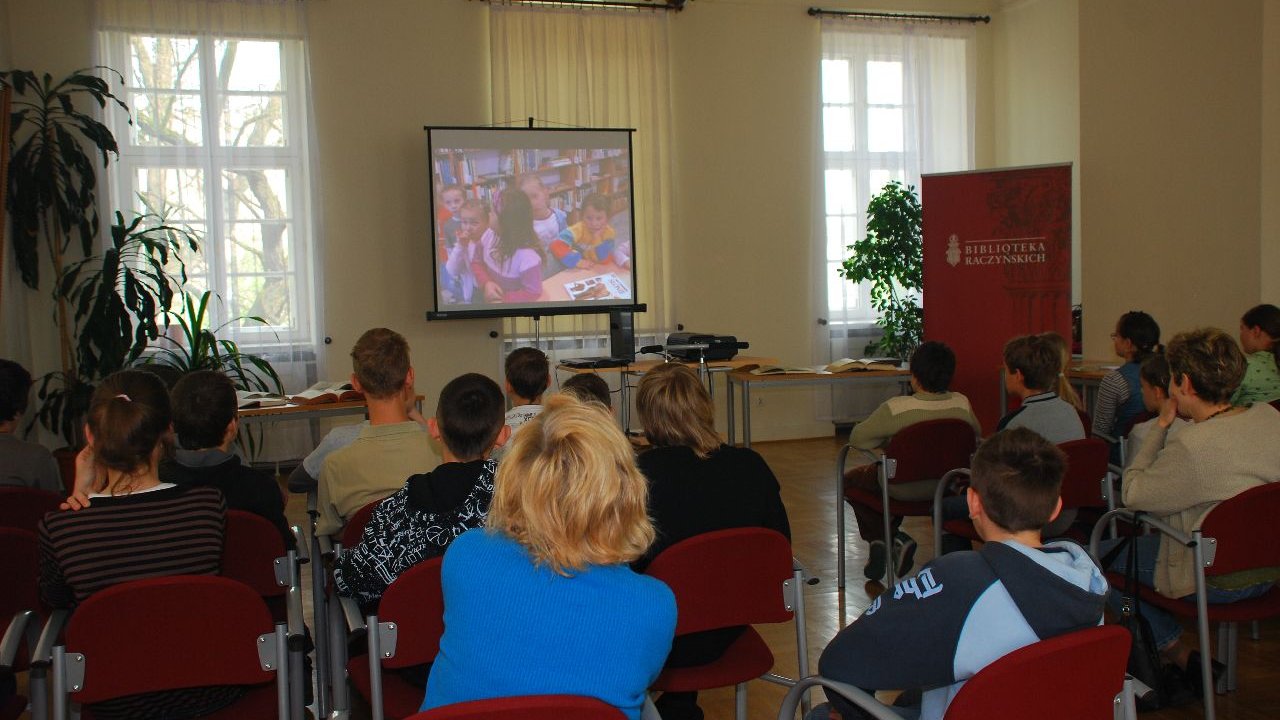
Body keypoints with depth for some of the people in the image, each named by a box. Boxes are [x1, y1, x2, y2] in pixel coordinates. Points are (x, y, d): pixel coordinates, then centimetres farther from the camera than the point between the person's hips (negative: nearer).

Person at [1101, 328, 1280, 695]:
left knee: (1100, 555, 9)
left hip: (1216, 580, -8)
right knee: (1146, 537, 27)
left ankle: (1177, 653, 17)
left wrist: (1161, 425, -9)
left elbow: (1132, 493, -14)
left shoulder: (1191, 447, -28)